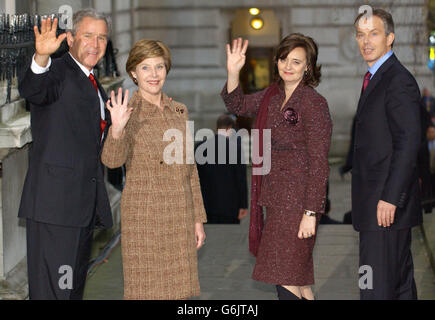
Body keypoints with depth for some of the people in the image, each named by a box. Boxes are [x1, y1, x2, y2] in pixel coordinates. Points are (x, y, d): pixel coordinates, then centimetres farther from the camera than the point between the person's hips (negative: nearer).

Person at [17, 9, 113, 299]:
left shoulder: (95, 87, 21)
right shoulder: (58, 72, -7)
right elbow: (31, 90, -32)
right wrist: (42, 57, -49)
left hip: (87, 207, 9)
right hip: (55, 203, -9)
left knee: (74, 288, 16)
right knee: (52, 289, -11)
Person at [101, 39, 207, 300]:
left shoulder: (179, 111, 10)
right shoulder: (128, 112, -6)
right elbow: (112, 160, -22)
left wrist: (198, 219, 12)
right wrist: (117, 129, -42)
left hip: (180, 217, 5)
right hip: (144, 215, -5)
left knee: (178, 291, 7)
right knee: (147, 291, -2)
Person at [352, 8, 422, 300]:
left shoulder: (399, 81, -13)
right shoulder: (374, 79, 18)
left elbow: (409, 142, -20)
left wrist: (390, 198, -23)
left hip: (387, 202, -10)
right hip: (377, 201, 10)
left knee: (376, 286, -10)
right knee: (400, 281, 16)